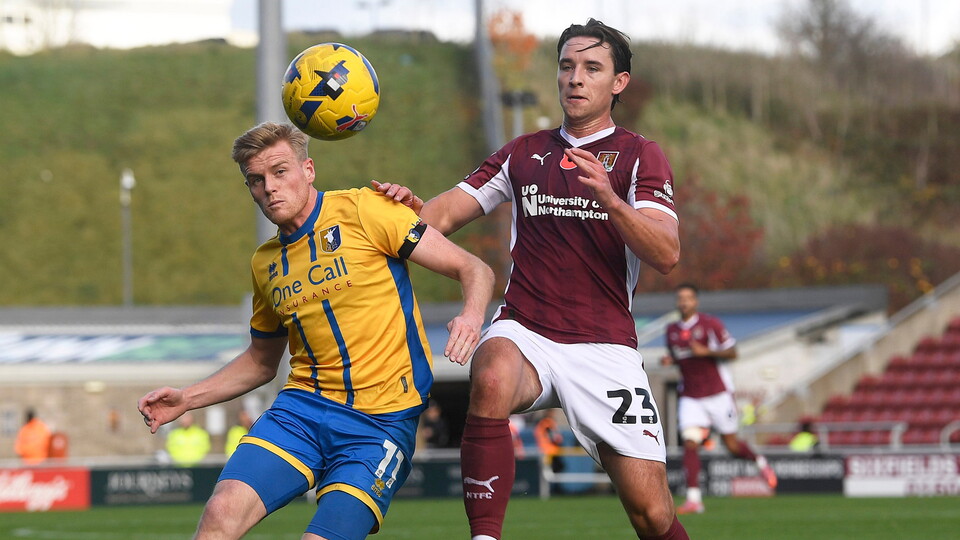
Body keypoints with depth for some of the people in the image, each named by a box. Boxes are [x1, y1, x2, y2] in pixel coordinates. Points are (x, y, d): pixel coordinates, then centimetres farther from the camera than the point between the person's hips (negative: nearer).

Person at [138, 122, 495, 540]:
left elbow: (474, 270, -4)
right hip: (302, 408, 4)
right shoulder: (265, 263, 15)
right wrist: (186, 399, 16)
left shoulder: (362, 211, -3)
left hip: (380, 421, -4)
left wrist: (470, 316, -25)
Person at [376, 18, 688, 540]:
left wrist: (608, 197, -26)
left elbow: (666, 254, -10)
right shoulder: (524, 153, 16)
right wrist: (410, 205, -13)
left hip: (604, 345, -1)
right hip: (524, 332, 1)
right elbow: (441, 216, 11)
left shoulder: (640, 156, 6)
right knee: (491, 378, -37)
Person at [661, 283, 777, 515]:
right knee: (690, 443, -14)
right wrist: (669, 360, -1)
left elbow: (732, 352, -7)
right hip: (690, 397, 3)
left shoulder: (711, 324, -7)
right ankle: (693, 498, -16)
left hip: (718, 393, -3)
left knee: (732, 445, 4)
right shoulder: (672, 330, 8)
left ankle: (760, 462, 37)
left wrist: (705, 351, -21)